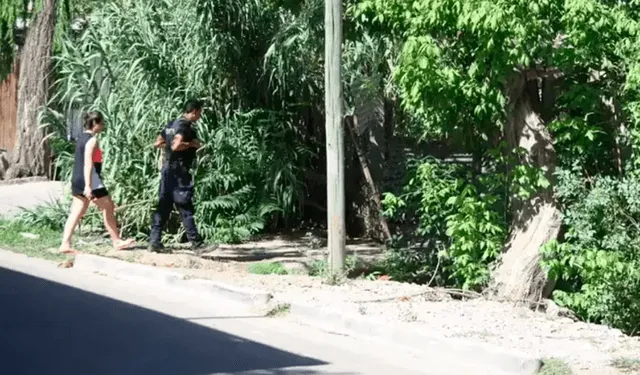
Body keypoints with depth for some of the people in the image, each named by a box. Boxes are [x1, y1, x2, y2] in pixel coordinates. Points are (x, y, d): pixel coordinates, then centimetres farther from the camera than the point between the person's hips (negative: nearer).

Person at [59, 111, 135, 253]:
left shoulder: (81, 138, 16)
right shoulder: (92, 140, -13)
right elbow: (88, 163, -22)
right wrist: (88, 186, -29)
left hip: (77, 179, 9)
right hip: (90, 180, -9)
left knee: (76, 213, 5)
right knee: (108, 208, 3)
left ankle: (65, 244, -3)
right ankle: (117, 241, 10)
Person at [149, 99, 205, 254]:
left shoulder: (172, 124, 15)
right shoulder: (185, 125, -13)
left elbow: (157, 143, 19)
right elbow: (176, 146, -26)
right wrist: (193, 144, -14)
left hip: (167, 169, 9)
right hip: (179, 171, -9)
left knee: (164, 206, 10)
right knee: (186, 209, -8)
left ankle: (154, 241, 11)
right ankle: (197, 245, -7)